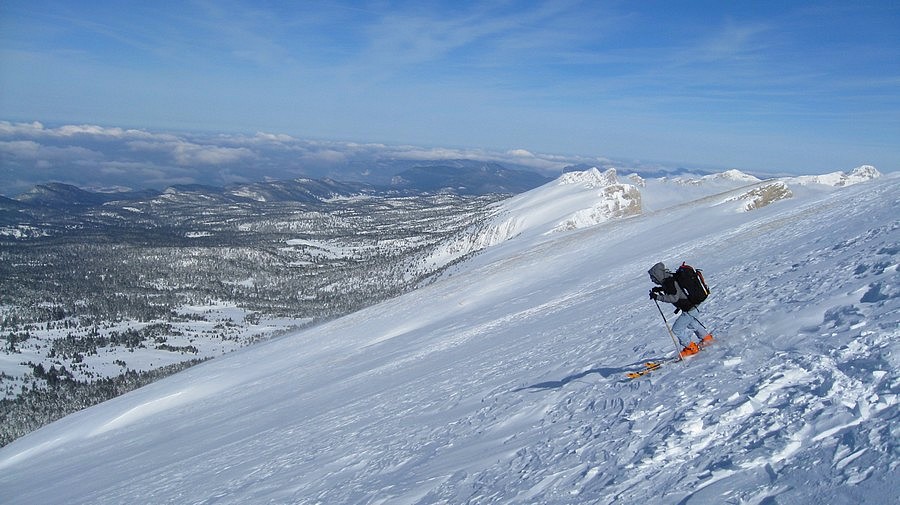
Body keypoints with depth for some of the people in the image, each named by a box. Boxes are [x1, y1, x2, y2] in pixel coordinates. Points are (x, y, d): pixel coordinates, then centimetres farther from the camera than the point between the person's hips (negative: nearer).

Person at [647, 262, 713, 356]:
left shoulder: (670, 282, -26)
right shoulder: (668, 279, 3)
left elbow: (674, 297, -33)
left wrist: (658, 297, -33)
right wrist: (659, 289, 8)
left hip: (689, 309, -10)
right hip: (693, 307, 11)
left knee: (676, 329, -6)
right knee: (691, 324, 33)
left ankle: (692, 347, 6)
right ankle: (706, 338, 52)